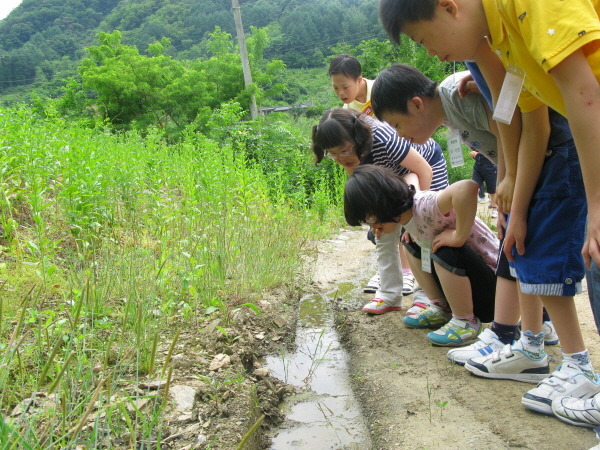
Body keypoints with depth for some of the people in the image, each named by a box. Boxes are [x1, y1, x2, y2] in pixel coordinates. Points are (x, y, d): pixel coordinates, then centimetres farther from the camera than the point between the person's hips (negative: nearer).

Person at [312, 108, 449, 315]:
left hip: (428, 165, -6)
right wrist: (350, 165, -30)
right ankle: (390, 295, 7)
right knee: (383, 234, 0)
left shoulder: (383, 139, -41)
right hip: (393, 175, 6)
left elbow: (424, 170, -32)